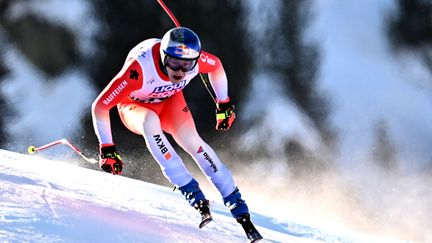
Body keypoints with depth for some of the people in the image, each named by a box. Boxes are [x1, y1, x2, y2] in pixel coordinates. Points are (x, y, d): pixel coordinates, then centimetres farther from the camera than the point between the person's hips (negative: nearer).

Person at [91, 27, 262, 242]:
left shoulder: (195, 59, -30)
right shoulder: (139, 69, -42)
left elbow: (216, 66, -3)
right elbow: (99, 107, -34)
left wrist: (224, 105, 4)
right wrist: (107, 150, -34)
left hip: (170, 101, 2)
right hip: (135, 106, -2)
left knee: (191, 140, -25)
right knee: (150, 121, -37)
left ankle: (242, 215, -22)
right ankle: (196, 198, -36)